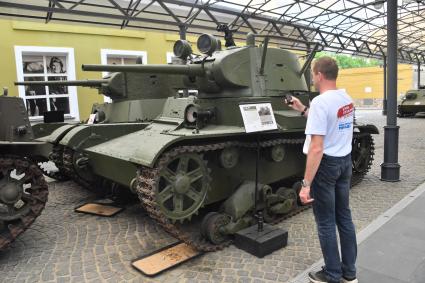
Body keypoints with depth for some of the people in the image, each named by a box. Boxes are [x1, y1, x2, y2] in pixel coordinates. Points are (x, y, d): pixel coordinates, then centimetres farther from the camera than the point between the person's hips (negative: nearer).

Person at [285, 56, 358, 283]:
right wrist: (303, 110, 25)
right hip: (345, 161, 9)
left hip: (326, 164, -8)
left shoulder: (320, 102, -21)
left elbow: (317, 148, -26)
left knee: (326, 222, 6)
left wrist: (306, 184, -24)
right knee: (344, 216, 17)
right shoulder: (347, 99, 5)